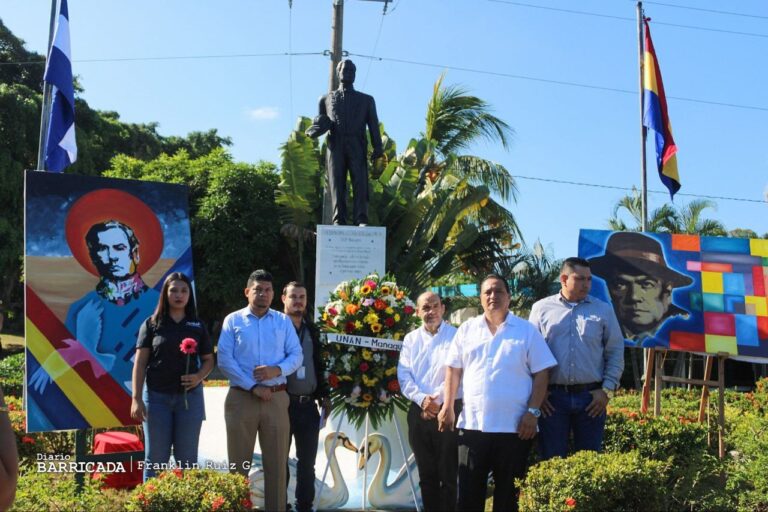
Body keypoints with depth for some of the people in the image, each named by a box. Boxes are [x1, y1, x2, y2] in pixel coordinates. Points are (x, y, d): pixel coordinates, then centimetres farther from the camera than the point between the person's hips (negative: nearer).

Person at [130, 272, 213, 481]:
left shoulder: (198, 326, 7)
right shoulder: (152, 324, 2)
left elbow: (208, 360, 11)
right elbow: (140, 363, -1)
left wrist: (199, 376, -11)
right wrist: (136, 399, -8)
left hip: (189, 397, 1)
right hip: (157, 396, -1)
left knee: (187, 459, 7)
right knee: (155, 459, 5)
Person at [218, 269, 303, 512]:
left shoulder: (283, 321, 10)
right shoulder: (233, 320, 3)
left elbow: (297, 355, 5)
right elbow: (224, 361, -6)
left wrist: (277, 369, -15)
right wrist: (253, 387, -13)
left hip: (276, 398, 2)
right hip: (241, 397, -1)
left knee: (277, 461, 5)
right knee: (239, 461, 6)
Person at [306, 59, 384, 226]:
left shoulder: (366, 100, 24)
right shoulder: (327, 99, 26)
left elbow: (374, 126, 13)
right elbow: (319, 124, 25)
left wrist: (378, 148, -2)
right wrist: (318, 128, -1)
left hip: (357, 147, -1)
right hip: (336, 146, 1)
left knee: (360, 182, -14)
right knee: (336, 183, -10)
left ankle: (361, 220, -22)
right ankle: (338, 220, -15)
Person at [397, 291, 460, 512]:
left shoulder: (455, 336, -1)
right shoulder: (410, 339, 11)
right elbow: (403, 375, 3)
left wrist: (436, 400, -14)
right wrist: (422, 399, -12)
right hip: (418, 412, 4)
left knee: (448, 473, 0)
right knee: (426, 473, 11)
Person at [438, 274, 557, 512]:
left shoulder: (527, 330, 3)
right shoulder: (467, 329, 9)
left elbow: (541, 374, 0)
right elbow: (453, 370, 11)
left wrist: (533, 412, -8)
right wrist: (448, 407, 3)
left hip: (515, 427, -1)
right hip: (472, 424, 2)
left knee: (507, 492, 8)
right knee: (469, 491, 6)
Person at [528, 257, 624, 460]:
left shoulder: (603, 310, 8)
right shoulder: (541, 309, 5)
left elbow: (615, 352, 9)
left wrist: (607, 389, 0)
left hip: (591, 398, 1)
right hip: (552, 397, -1)